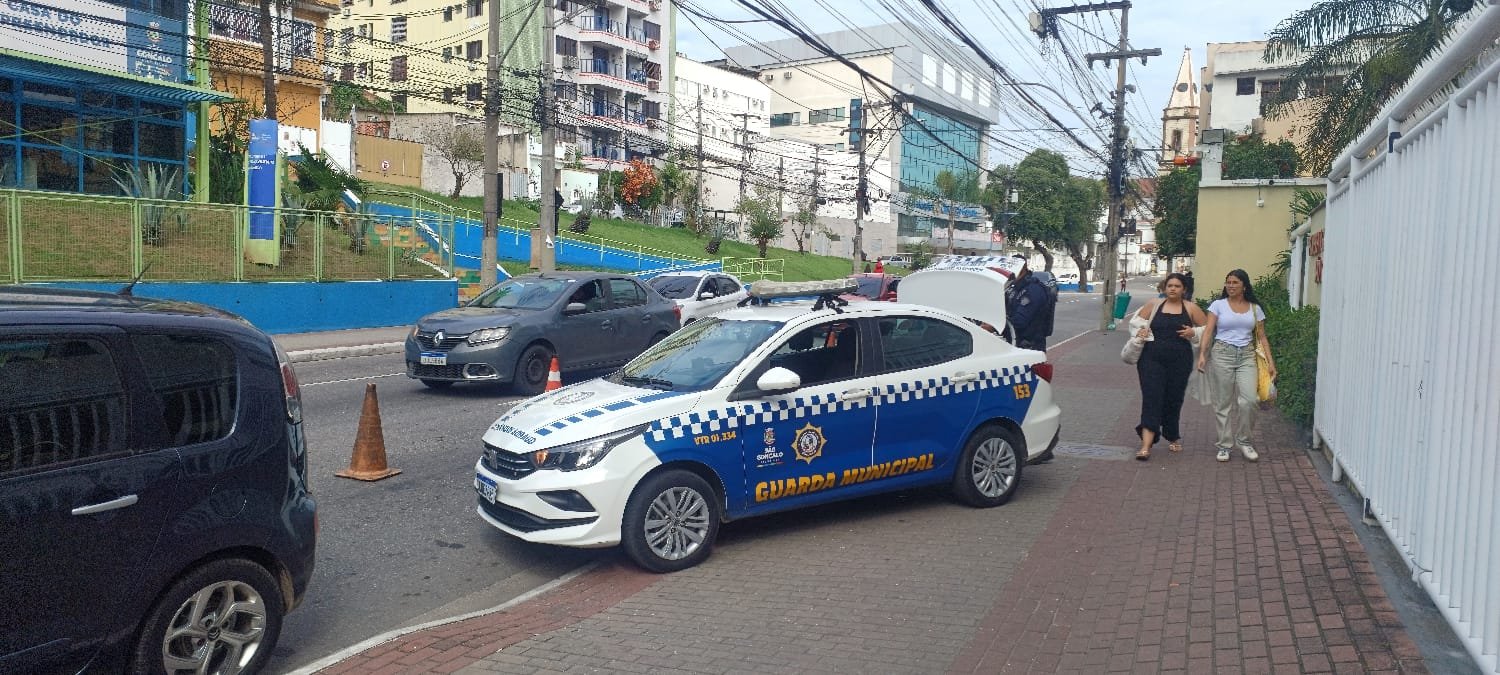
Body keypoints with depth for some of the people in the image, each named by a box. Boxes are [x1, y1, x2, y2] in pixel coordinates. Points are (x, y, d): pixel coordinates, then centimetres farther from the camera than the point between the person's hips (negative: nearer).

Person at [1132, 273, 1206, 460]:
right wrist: (1140, 331, -4)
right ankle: (1146, 445, -16)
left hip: (1180, 361, 1)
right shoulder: (1154, 305, 8)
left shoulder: (1191, 308, 7)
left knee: (1173, 400, 9)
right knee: (1151, 398, -10)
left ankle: (1173, 437, 33)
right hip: (1152, 359, -1)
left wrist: (1193, 333, -9)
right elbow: (1136, 321, 17)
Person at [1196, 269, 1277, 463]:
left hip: (1246, 356, 1)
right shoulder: (1218, 305, 4)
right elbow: (1208, 331, -3)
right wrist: (1202, 354, -16)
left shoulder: (1255, 308, 11)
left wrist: (1270, 362, 4)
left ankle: (1243, 440, 7)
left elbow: (1261, 338, 12)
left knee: (1248, 400, -13)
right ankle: (1225, 445, 11)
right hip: (1222, 354, -1)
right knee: (1223, 403, 1)